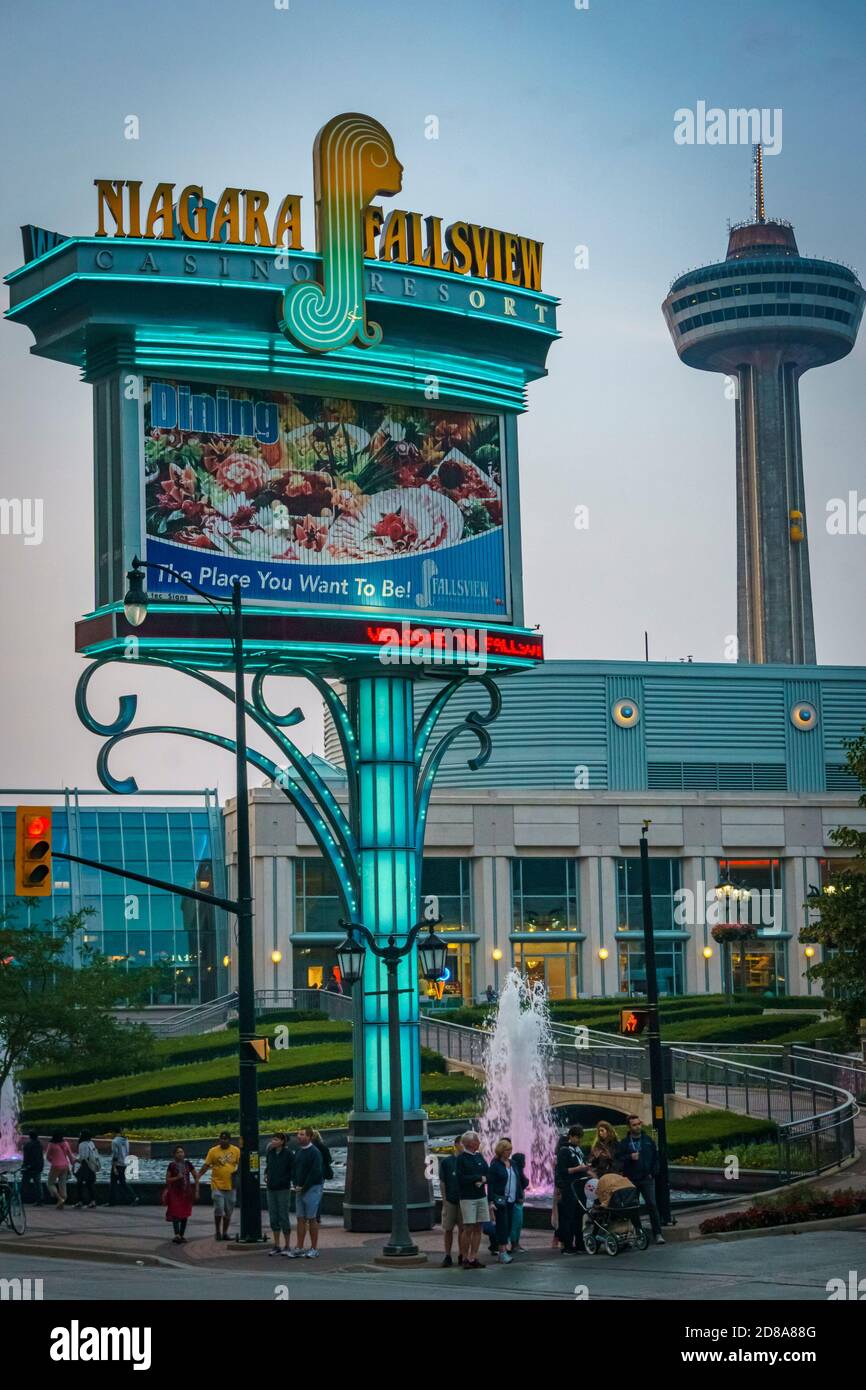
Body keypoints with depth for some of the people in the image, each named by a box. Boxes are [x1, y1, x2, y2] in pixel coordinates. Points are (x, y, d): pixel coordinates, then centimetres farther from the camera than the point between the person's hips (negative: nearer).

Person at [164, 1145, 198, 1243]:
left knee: (185, 1214, 5)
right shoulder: (172, 1165, -3)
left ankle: (182, 1235, 14)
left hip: (186, 1192, 3)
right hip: (175, 1192, -3)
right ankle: (177, 1235, -16)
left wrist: (196, 1191, 4)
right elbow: (167, 1179, -1)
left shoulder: (187, 1164, 3)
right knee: (176, 1214, -11)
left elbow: (195, 1177, 8)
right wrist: (177, 1178, -17)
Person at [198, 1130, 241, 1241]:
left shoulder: (236, 1150, 3)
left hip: (230, 1186, 2)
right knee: (218, 1209, -7)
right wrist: (199, 1175, -15)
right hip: (217, 1185, -2)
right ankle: (218, 1232, 9)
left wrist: (238, 1171, -13)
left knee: (228, 1211, 8)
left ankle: (225, 1233, 19)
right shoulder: (213, 1151, -1)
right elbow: (206, 1165, -3)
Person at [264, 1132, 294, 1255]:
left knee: (283, 1217, -2)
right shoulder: (270, 1153, 7)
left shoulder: (288, 1154, -9)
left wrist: (284, 1180, -13)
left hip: (283, 1189, -6)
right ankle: (276, 1246, 16)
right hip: (271, 1189, 6)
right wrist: (266, 1174, 6)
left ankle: (287, 1246, 6)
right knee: (273, 1217, 9)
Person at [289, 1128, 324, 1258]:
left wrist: (303, 1187, -14)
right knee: (301, 1219, 6)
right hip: (300, 1189, 7)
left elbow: (316, 1173, -18)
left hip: (312, 1188, -7)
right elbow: (294, 1169, 17)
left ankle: (314, 1249, 3)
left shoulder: (314, 1152, -12)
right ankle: (299, 1249, 8)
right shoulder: (298, 1152, 12)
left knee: (312, 1219, -3)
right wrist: (295, 1185, 2)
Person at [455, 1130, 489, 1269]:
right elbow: (461, 1178, -15)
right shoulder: (461, 1158, -6)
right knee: (468, 1229, -7)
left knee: (478, 1228, 4)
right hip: (467, 1198, -6)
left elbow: (488, 1175, 11)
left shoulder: (480, 1157, 12)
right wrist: (480, 1177, -7)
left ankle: (473, 1258, 8)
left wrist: (482, 1181, -10)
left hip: (481, 1197, 6)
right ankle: (465, 1258, 0)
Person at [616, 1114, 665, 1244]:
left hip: (647, 1179, 0)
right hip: (631, 1180, 0)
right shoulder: (624, 1143, 3)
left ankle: (657, 1234, -10)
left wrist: (653, 1173, -2)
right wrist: (630, 1157, -18)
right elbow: (618, 1159, -2)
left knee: (652, 1205, -9)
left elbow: (656, 1158, 8)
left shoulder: (649, 1141, 7)